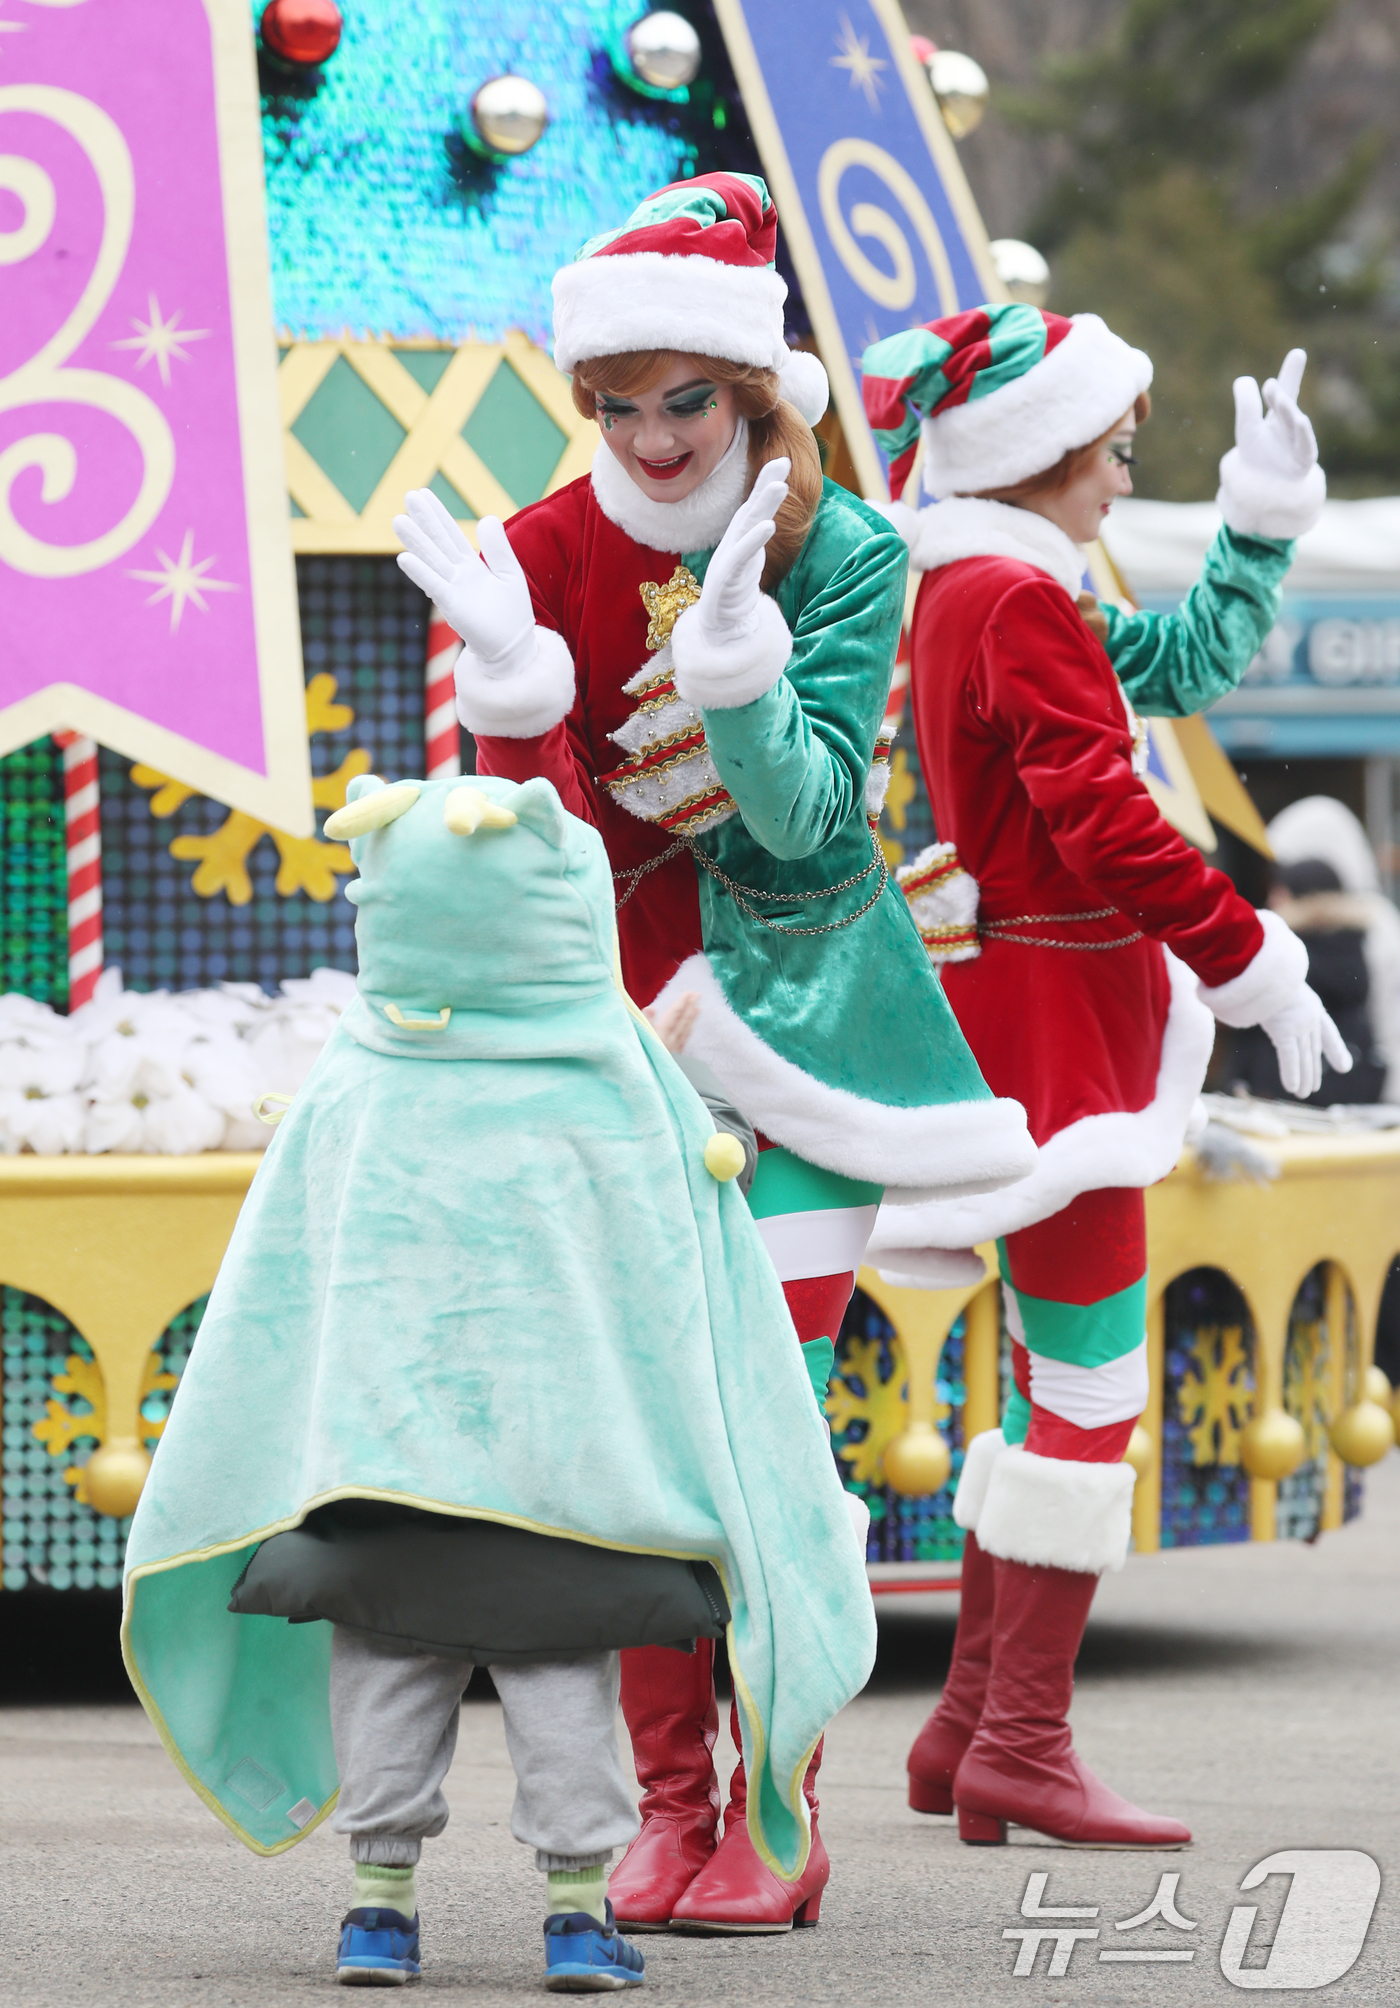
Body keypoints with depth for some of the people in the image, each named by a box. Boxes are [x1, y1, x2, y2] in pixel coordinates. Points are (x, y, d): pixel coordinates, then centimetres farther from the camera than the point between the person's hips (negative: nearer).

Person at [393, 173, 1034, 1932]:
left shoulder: (845, 553, -5)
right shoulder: (540, 560, -1)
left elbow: (813, 820, -14)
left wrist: (736, 655, -29)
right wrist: (507, 669, -24)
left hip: (795, 1006, -2)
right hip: (622, 1025, 2)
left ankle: (775, 1818, -2)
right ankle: (667, 1812, 8)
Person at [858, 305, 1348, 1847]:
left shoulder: (968, 594, 16)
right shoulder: (1018, 603, -15)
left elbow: (1185, 663, 24)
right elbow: (1105, 823, -22)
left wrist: (1264, 516, 17)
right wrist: (1251, 964, -15)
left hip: (1019, 1009, 11)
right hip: (1053, 1011, -11)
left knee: (1055, 1376, 15)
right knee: (1093, 1385, -8)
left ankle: (969, 1725, 18)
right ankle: (1022, 1746, -8)